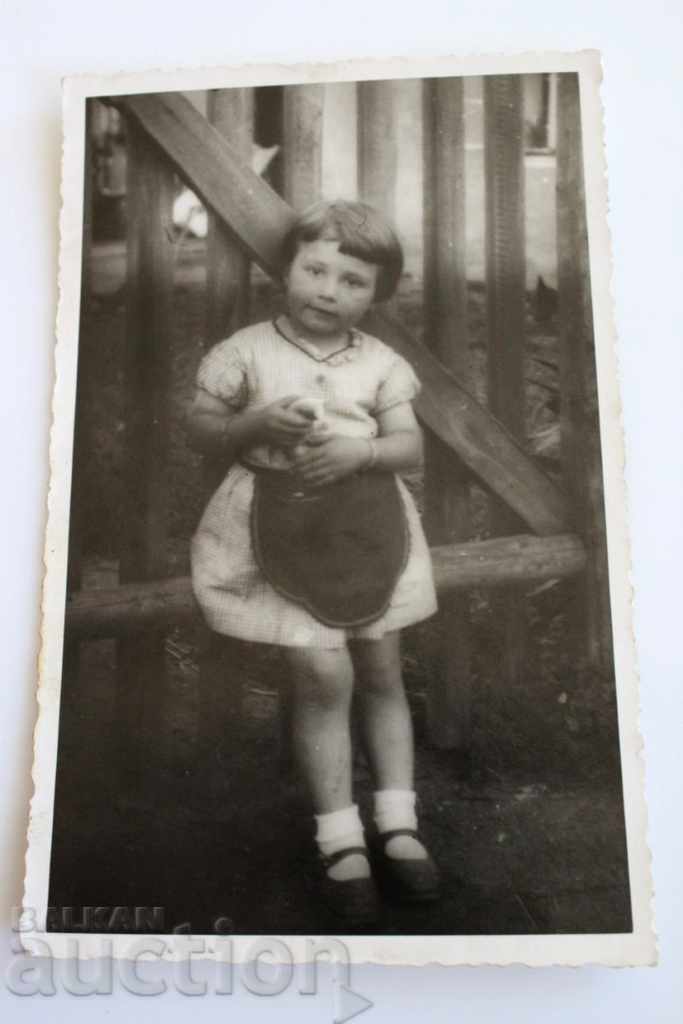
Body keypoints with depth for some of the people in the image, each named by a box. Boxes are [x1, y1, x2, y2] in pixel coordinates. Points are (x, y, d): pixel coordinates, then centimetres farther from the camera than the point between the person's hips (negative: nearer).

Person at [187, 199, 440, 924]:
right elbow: (200, 428, -1)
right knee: (324, 676, -8)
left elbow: (411, 444, -1)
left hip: (365, 526, 3)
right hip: (279, 532, -3)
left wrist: (360, 451, -20)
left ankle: (397, 828, 25)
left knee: (380, 672, 9)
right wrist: (256, 423, -18)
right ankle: (340, 842, 10)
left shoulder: (380, 363, 2)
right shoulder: (246, 352, -3)